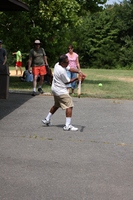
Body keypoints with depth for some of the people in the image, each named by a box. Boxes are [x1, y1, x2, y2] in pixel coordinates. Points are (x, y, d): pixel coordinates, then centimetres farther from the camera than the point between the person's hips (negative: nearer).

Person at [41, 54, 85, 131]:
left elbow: (70, 69, 5)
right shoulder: (62, 71, -27)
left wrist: (79, 71, -10)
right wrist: (77, 78, -7)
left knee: (56, 105, 26)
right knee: (69, 106, -11)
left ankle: (47, 120, 35)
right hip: (61, 91, -10)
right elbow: (67, 81, -14)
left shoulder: (57, 64, 1)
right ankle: (68, 126, -14)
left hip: (55, 89, 10)